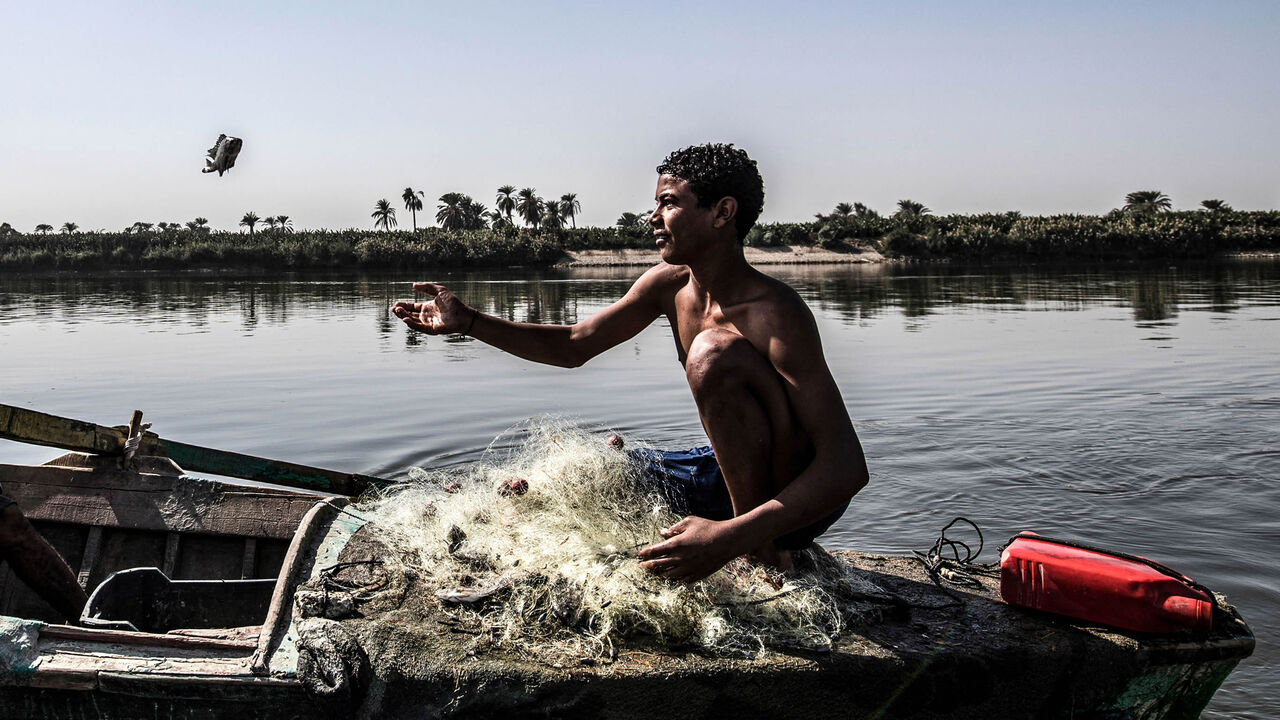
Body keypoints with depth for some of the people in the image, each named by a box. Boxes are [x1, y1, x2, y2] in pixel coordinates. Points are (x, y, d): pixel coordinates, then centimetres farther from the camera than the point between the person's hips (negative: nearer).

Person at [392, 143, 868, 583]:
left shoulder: (776, 313, -27)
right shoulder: (668, 285, -2)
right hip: (732, 472, 7)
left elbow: (848, 467, -33)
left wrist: (731, 538, -44)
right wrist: (467, 322, -3)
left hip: (801, 501, -7)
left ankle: (758, 551, -20)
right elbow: (573, 347, 9)